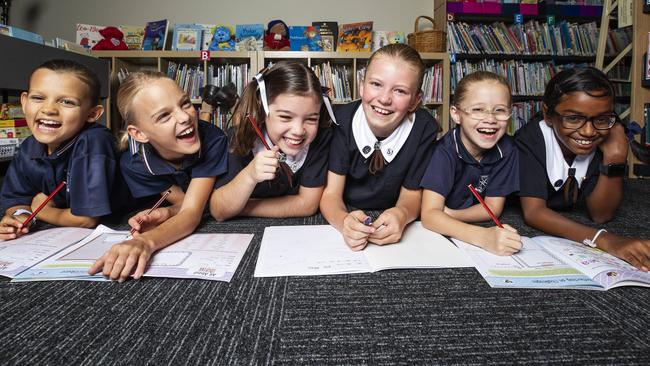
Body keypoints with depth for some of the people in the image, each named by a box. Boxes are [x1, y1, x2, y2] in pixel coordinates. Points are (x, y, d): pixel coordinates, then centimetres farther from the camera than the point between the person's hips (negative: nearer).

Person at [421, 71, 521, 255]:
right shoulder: (445, 150, -22)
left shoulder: (506, 149, -10)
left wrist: (450, 214, -20)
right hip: (437, 234, -3)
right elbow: (429, 214, -30)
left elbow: (493, 207, -4)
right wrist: (483, 237, -43)